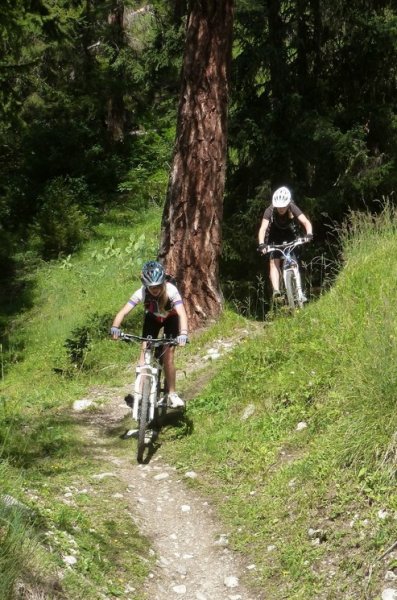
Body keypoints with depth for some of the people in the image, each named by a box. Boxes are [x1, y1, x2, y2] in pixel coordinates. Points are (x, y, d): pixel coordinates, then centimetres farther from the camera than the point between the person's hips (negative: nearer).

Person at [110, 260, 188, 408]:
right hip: (152, 318, 2)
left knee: (168, 356, -10)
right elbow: (123, 312, -38)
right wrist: (115, 327, -57)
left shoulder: (171, 290, -38)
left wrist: (183, 333, -65)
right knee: (145, 351, -13)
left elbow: (182, 313, -48)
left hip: (171, 318, -2)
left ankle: (172, 394, 4)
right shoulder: (142, 292, -33)